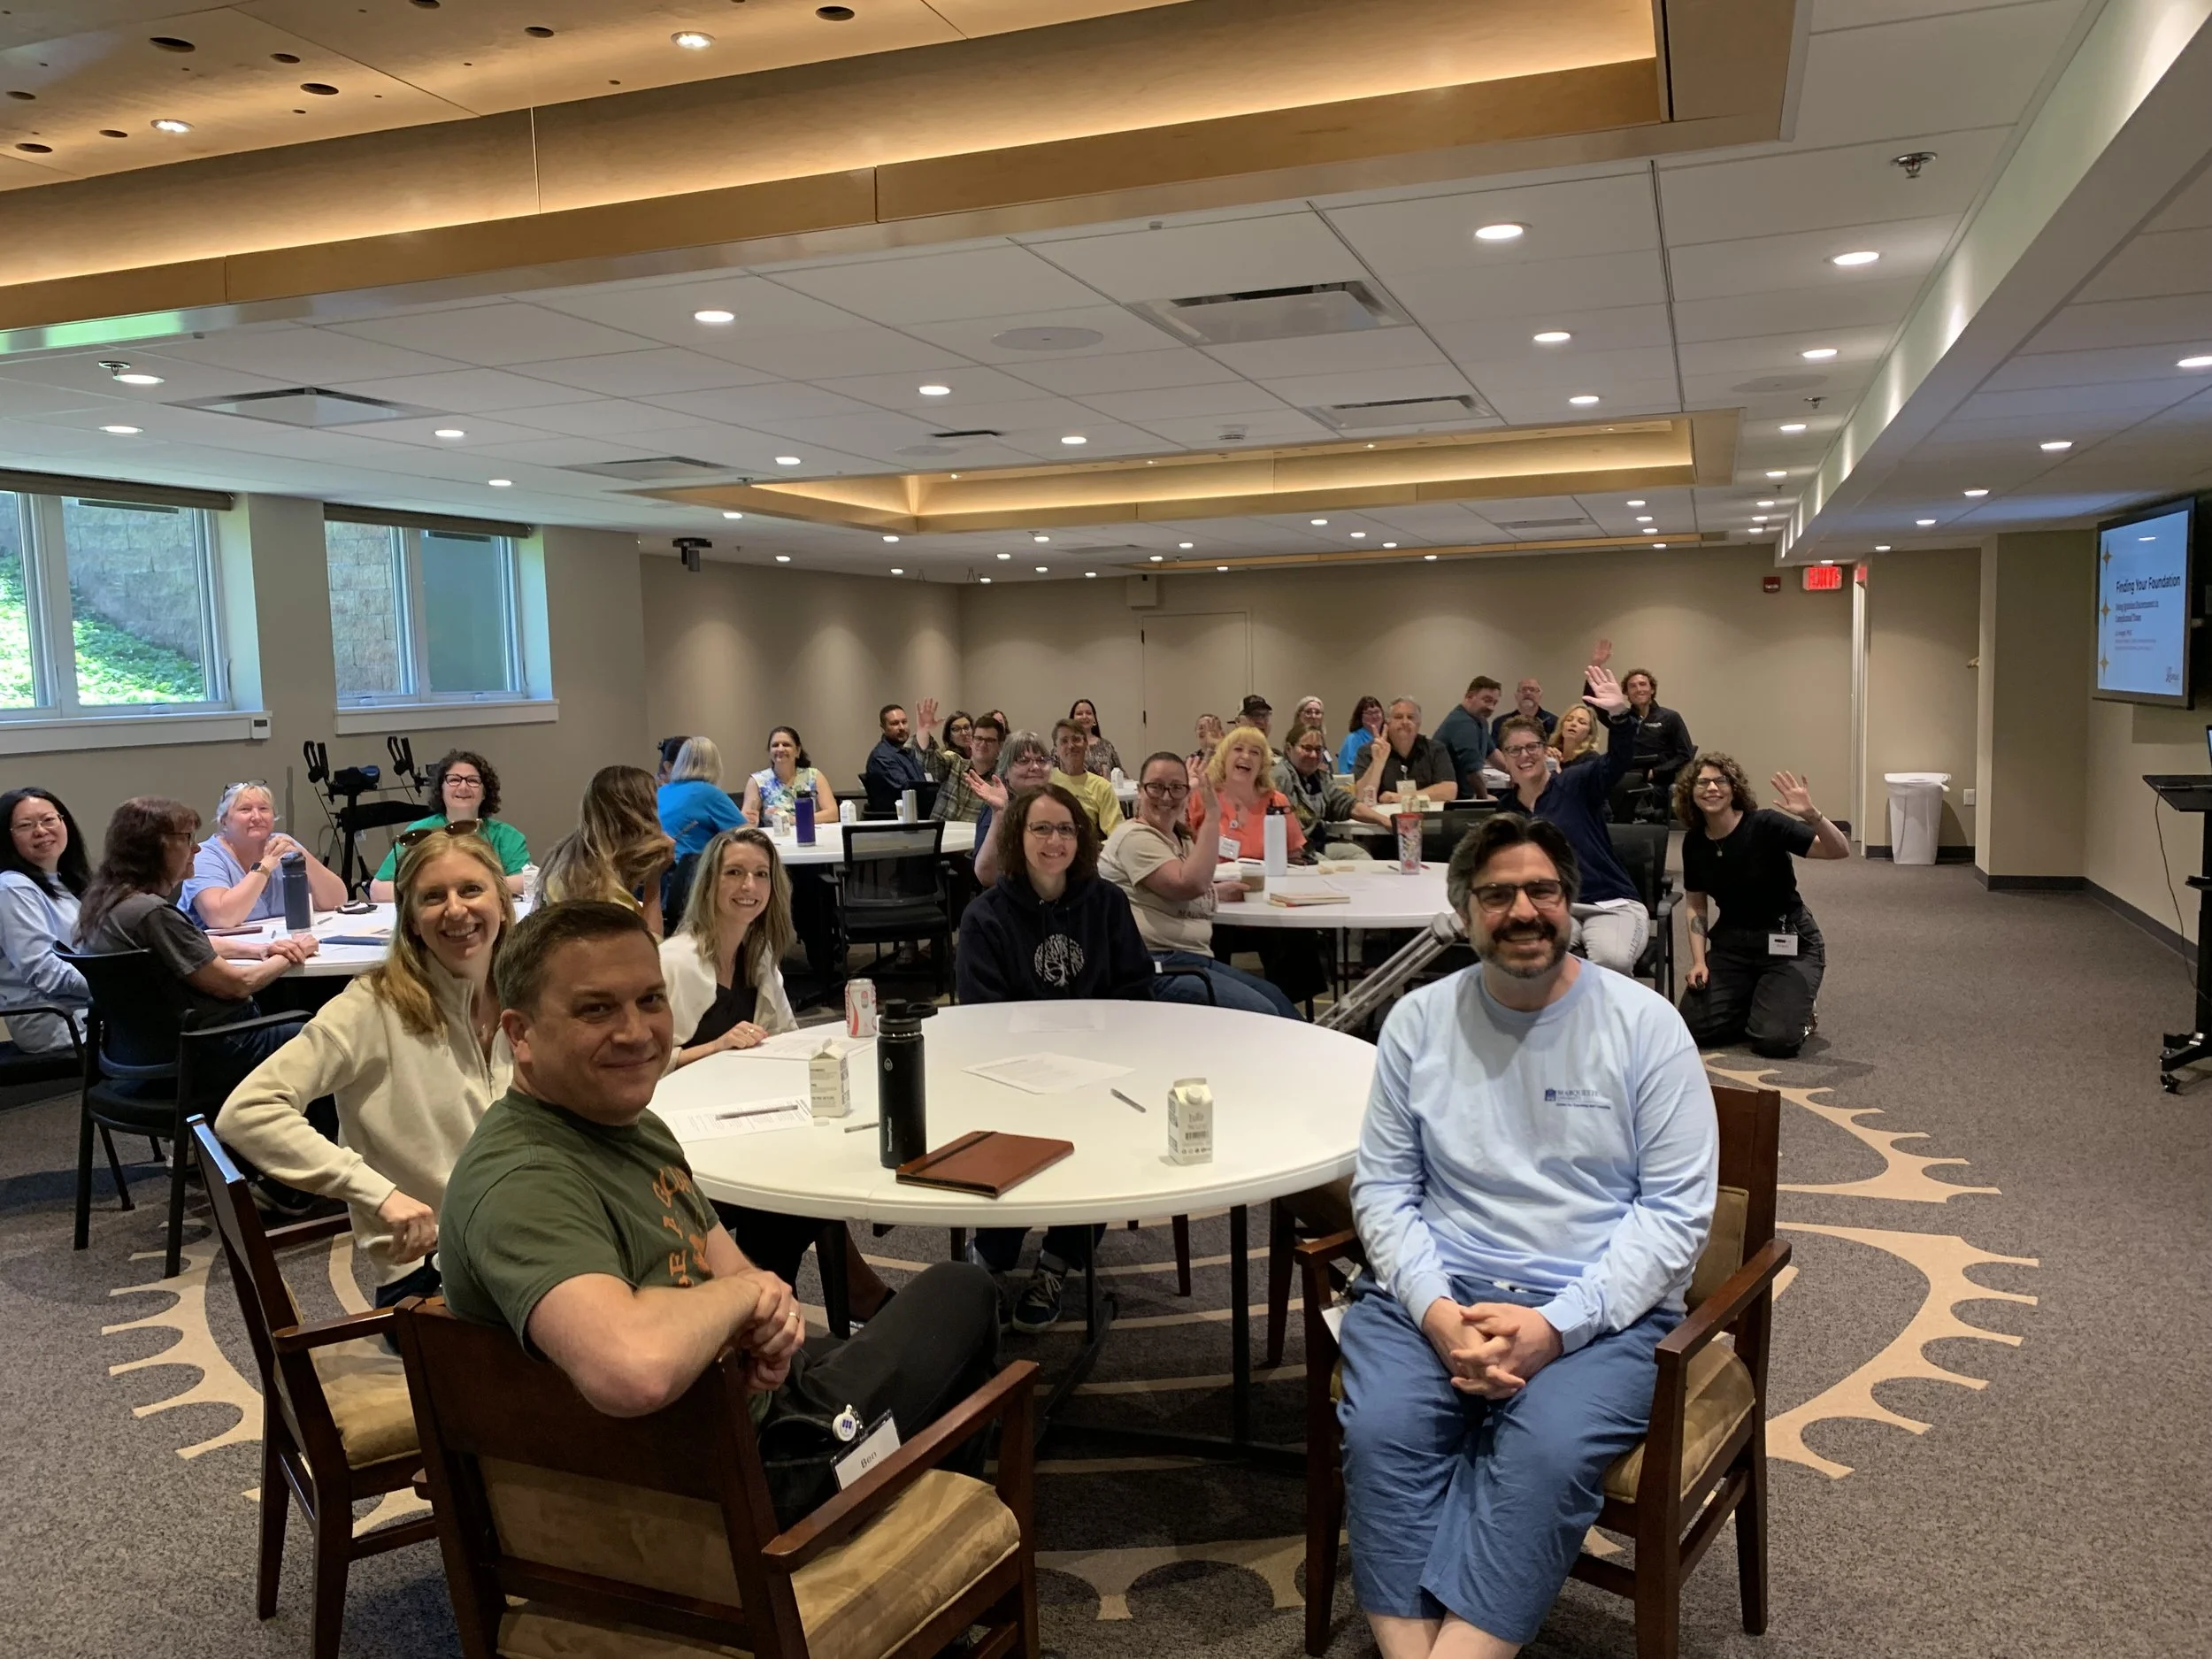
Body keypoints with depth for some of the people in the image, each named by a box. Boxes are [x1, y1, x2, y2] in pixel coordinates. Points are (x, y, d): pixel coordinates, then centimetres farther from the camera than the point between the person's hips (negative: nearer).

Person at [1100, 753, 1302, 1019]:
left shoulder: (1180, 837, 17)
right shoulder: (1135, 838, -12)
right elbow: (1190, 884, -24)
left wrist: (1219, 890, 13)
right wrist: (1212, 816, -21)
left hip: (1196, 959, 10)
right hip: (1158, 968, -10)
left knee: (1280, 1003, 10)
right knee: (1260, 1014, -18)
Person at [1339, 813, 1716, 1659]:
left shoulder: (1644, 1025, 0)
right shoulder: (1418, 1021, 6)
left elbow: (1676, 1209, -4)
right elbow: (1384, 1187, 5)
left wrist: (1557, 1325, -16)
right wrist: (1436, 1311, -13)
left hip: (1599, 1305, -2)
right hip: (1437, 1292, 2)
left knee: (1548, 1450, -30)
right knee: (1381, 1430, -25)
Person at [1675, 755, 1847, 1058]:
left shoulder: (1766, 825, -18)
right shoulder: (1694, 842, -3)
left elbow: (1841, 851, -24)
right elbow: (1697, 906, 8)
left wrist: (1812, 816, -42)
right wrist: (1699, 961, -3)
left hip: (1789, 942, -4)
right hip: (1731, 942, 4)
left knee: (1774, 1040, -21)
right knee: (1695, 1028, -12)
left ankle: (1795, 1011, 13)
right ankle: (1752, 1003, 16)